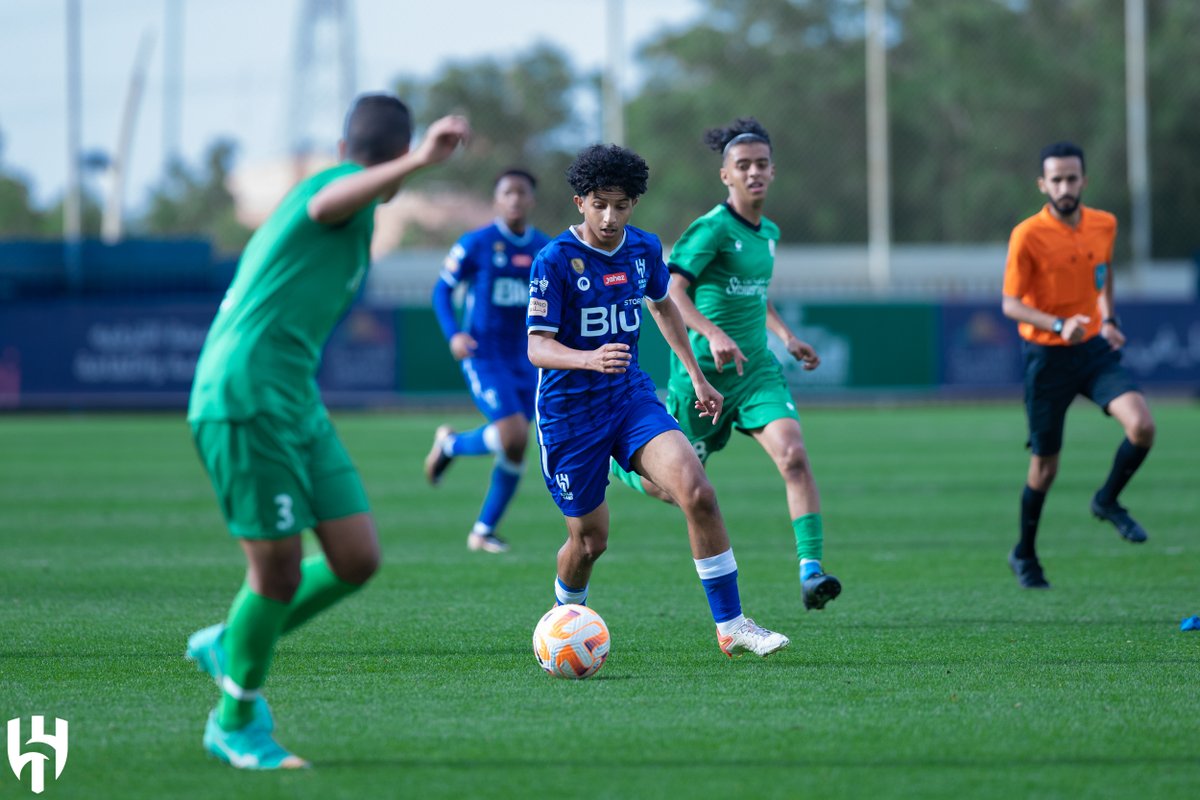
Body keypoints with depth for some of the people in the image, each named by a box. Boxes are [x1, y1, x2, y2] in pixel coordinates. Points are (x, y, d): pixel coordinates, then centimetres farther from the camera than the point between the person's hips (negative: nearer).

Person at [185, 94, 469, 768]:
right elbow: (331, 200, -34)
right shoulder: (345, 188, -7)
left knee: (358, 559, 2)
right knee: (279, 571, -4)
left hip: (297, 405, 10)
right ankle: (236, 724, 15)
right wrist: (419, 163, -52)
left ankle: (229, 647, 22)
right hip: (246, 402, -10)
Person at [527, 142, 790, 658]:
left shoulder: (645, 249, 1)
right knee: (589, 540, 5)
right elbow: (537, 348, -20)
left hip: (630, 396, 4)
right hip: (569, 411, -4)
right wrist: (590, 360, -40)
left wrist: (698, 378, 24)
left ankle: (731, 626, -12)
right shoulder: (555, 261, -16)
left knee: (697, 493, -18)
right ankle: (565, 620, 39)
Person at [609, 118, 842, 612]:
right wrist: (714, 335, -36)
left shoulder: (768, 233, 10)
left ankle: (811, 571, -25)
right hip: (702, 371, -5)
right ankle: (614, 459, 41)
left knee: (793, 455, -21)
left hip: (756, 367, 5)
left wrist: (785, 336, 15)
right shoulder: (713, 228, -13)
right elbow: (671, 291, -22)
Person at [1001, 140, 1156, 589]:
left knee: (1142, 426, -19)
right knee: (1045, 464, 4)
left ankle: (1108, 501, 9)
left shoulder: (1104, 225, 0)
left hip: (1095, 349, 4)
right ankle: (1024, 555, 27)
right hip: (1047, 355, -4)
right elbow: (1010, 304, -14)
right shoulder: (1027, 236, -15)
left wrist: (1108, 319, 8)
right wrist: (1058, 325, -29)